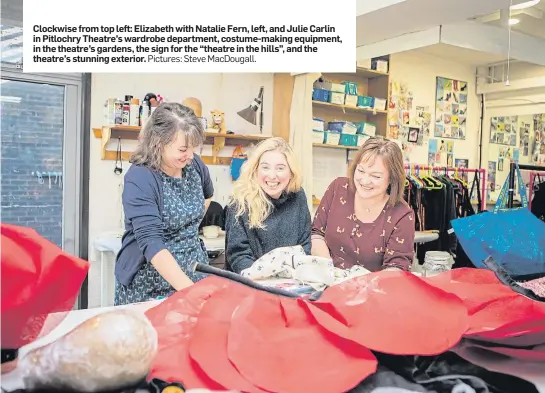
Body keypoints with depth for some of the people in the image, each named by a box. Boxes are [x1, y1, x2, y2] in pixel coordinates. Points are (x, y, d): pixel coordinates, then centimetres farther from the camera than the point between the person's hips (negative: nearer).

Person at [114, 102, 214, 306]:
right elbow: (151, 242, -29)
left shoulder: (194, 165, -1)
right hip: (149, 285, -5)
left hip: (195, 275, 5)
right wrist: (189, 289, -37)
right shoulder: (139, 178, -19)